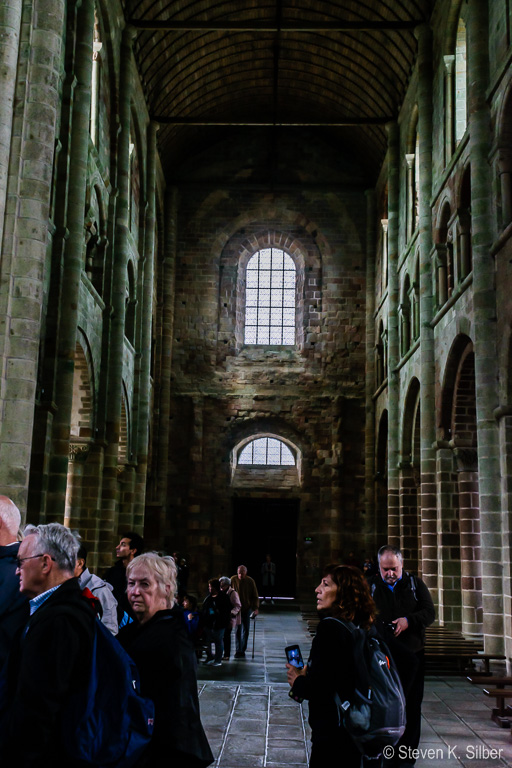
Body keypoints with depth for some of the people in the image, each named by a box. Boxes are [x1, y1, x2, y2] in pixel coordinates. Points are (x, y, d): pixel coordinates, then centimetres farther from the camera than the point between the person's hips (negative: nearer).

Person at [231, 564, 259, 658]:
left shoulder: (250, 581, -5)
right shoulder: (233, 580, -7)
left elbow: (255, 596, -1)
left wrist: (256, 608, -10)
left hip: (247, 608, 2)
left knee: (246, 630, 7)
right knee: (238, 630, -8)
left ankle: (243, 650, 19)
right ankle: (238, 651, -7)